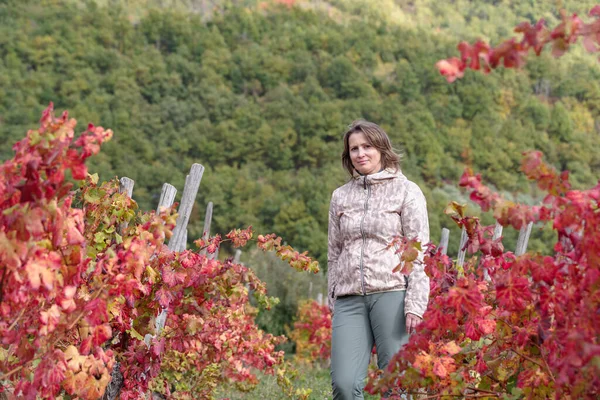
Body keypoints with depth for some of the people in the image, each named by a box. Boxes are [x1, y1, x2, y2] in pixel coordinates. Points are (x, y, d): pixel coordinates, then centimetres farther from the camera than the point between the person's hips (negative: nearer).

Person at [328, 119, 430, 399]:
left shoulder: (406, 191, 4)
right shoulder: (340, 196, 16)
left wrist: (415, 305, -10)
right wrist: (332, 299, 13)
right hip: (349, 298, 3)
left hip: (392, 293, -3)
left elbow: (419, 253, -1)